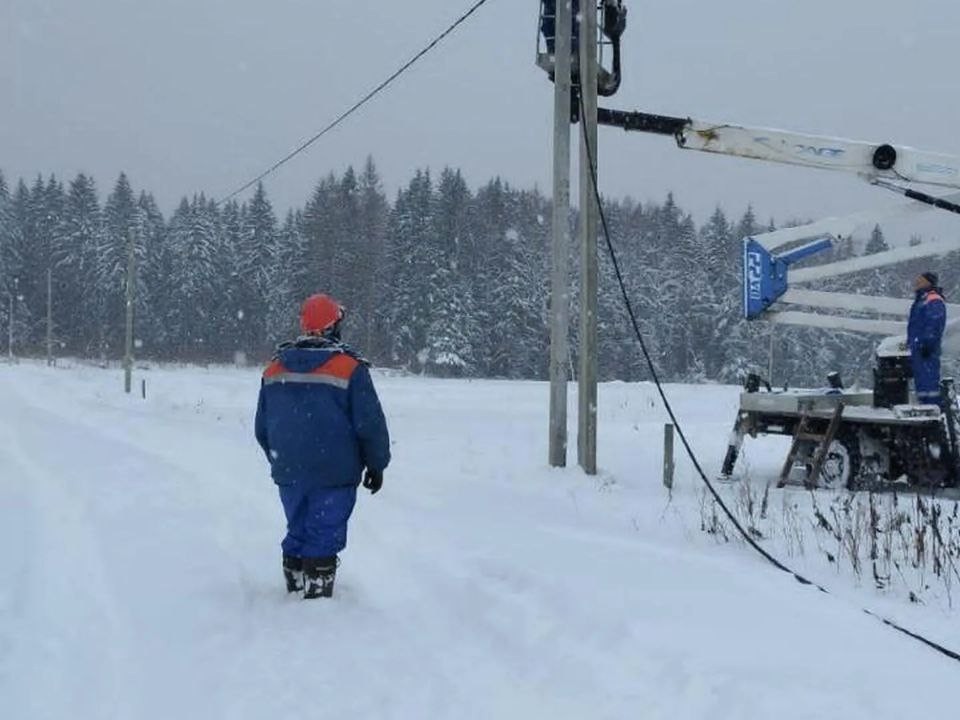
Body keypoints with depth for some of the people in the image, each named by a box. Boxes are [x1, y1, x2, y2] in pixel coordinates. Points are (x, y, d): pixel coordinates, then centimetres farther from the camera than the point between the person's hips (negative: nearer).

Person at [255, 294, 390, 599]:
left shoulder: (274, 369, 7)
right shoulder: (350, 368, -11)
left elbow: (262, 427, 15)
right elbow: (370, 424, -9)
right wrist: (376, 464, 4)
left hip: (288, 473, 5)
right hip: (334, 475, -5)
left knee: (297, 532, 18)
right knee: (325, 538, 0)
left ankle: (295, 589, 28)